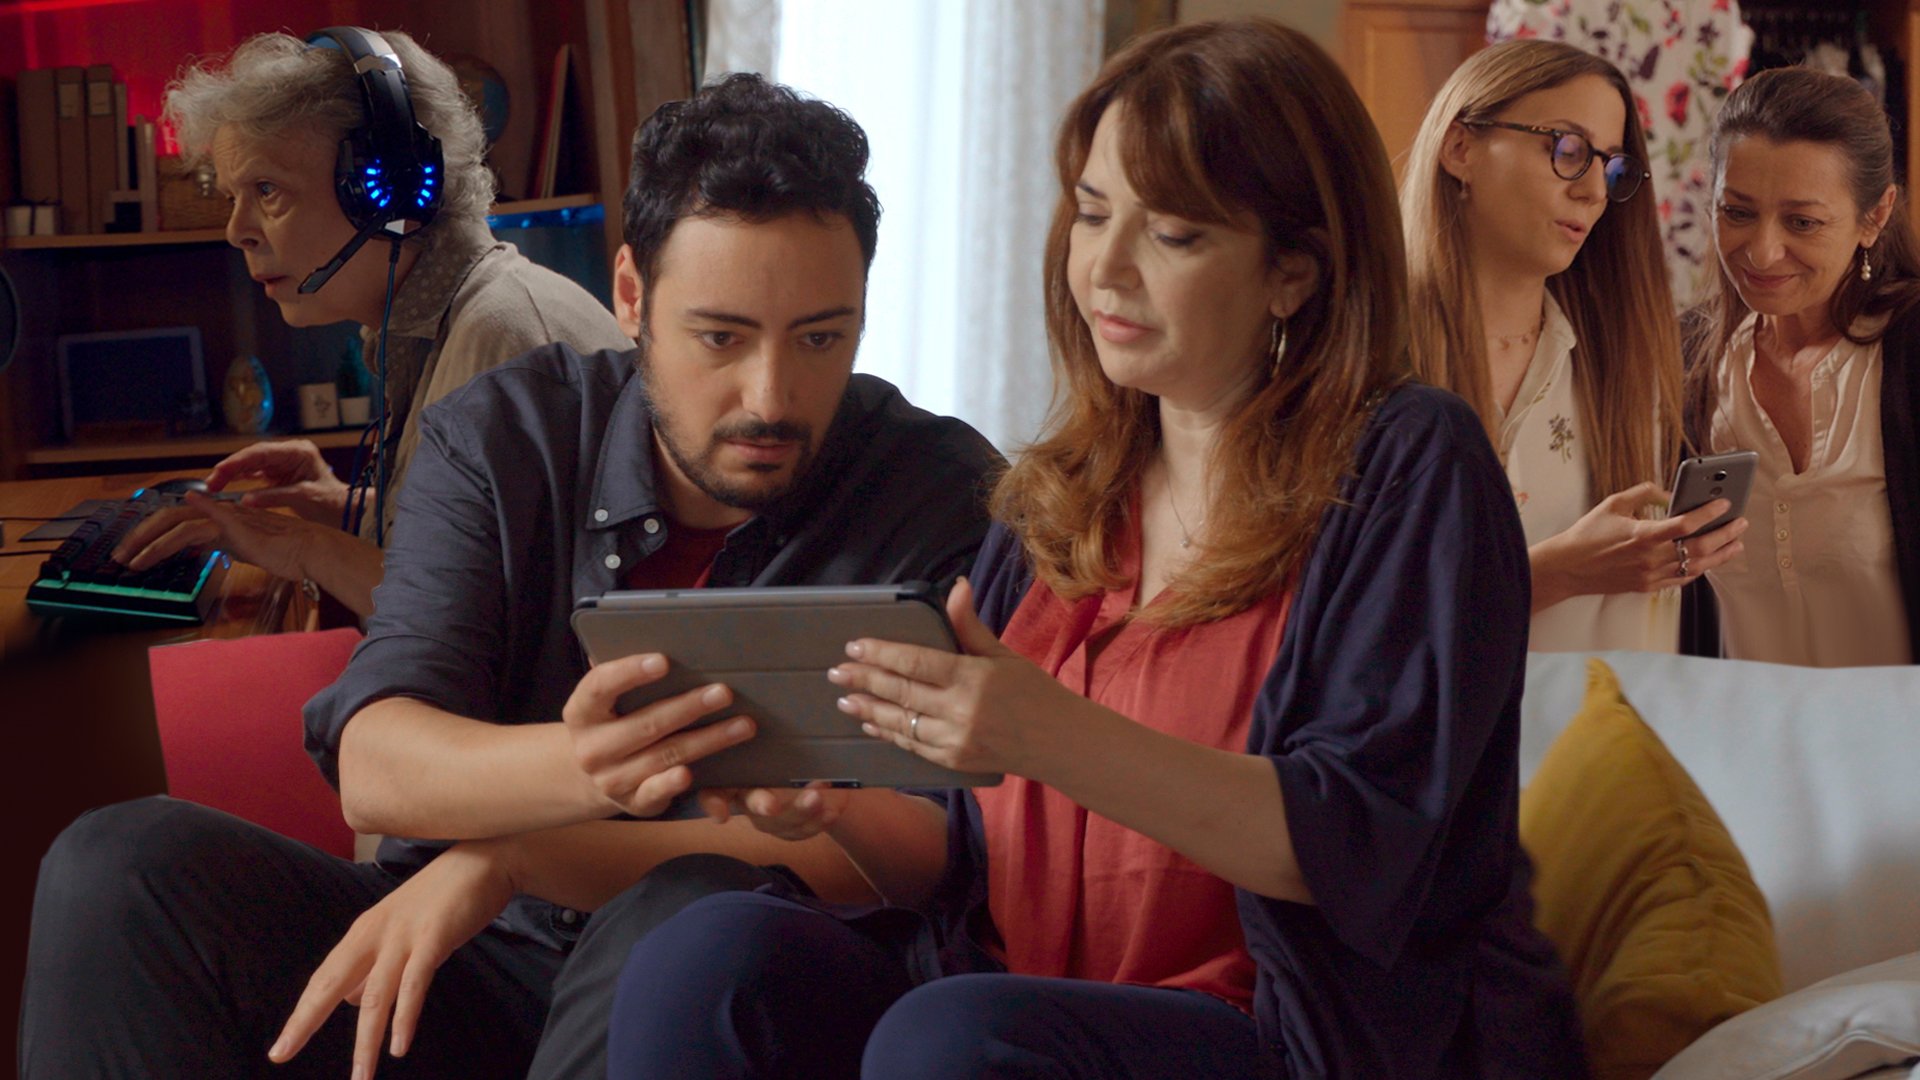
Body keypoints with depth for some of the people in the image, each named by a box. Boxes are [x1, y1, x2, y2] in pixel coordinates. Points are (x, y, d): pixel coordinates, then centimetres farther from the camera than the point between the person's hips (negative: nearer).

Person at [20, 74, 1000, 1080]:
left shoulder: (941, 495, -7)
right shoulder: (501, 439, 1)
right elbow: (373, 766, -13)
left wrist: (504, 858, -21)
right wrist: (569, 769, -37)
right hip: (470, 964, 3)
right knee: (120, 866, -19)